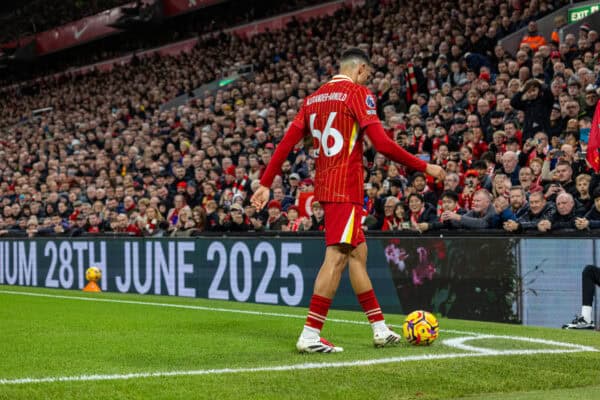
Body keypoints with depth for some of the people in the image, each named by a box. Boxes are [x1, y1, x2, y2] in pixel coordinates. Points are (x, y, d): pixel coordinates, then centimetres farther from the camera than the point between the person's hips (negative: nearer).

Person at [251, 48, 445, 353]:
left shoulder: (313, 99, 15)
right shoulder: (358, 93, -7)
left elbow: (286, 143, 11)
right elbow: (382, 144, -15)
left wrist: (265, 184, 14)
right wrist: (424, 167, -7)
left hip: (324, 185, 9)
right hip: (346, 187, -9)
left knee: (357, 252, 14)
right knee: (337, 256, -9)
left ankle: (380, 329, 20)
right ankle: (310, 336, -11)